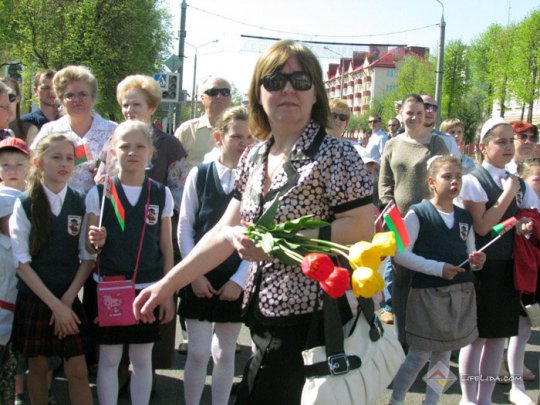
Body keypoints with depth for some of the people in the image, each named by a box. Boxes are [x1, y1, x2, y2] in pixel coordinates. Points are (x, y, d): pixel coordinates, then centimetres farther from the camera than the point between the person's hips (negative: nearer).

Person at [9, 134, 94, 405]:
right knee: (38, 367, 9)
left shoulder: (81, 204, -1)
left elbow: (88, 258, 1)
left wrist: (67, 300, -8)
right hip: (33, 299, -1)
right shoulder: (24, 204, -6)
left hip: (69, 301, 1)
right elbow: (21, 262, -8)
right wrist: (53, 304, -12)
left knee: (78, 371, 1)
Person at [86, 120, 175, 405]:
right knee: (108, 359, 8)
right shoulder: (98, 194, -2)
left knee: (142, 359, 11)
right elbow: (90, 248, 3)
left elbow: (166, 247, 6)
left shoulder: (162, 195, 2)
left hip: (148, 288, 1)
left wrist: (168, 294, 5)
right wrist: (96, 242, -21)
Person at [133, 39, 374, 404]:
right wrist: (166, 285, 8)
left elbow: (362, 229, -19)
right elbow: (224, 233, 11)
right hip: (265, 320, 7)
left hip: (311, 327, -7)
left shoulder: (335, 155, -12)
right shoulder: (254, 158, 9)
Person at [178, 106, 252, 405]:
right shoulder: (199, 175, -3)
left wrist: (239, 279, -9)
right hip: (200, 277, 0)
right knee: (198, 353, 3)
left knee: (225, 354, 12)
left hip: (236, 280, 0)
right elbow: (185, 228, 0)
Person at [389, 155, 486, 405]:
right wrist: (438, 268, -17)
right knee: (419, 355, 2)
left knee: (444, 354, 13)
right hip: (427, 293, -5)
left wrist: (477, 262, -4)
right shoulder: (418, 214, -9)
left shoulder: (465, 218, 10)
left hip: (461, 294, 6)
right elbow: (400, 254, -14)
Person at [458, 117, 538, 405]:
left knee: (499, 334, 11)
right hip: (483, 266, -6)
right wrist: (508, 194, -17)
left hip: (509, 267, 6)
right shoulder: (473, 181, -11)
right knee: (477, 334, 3)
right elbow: (481, 226, -18)